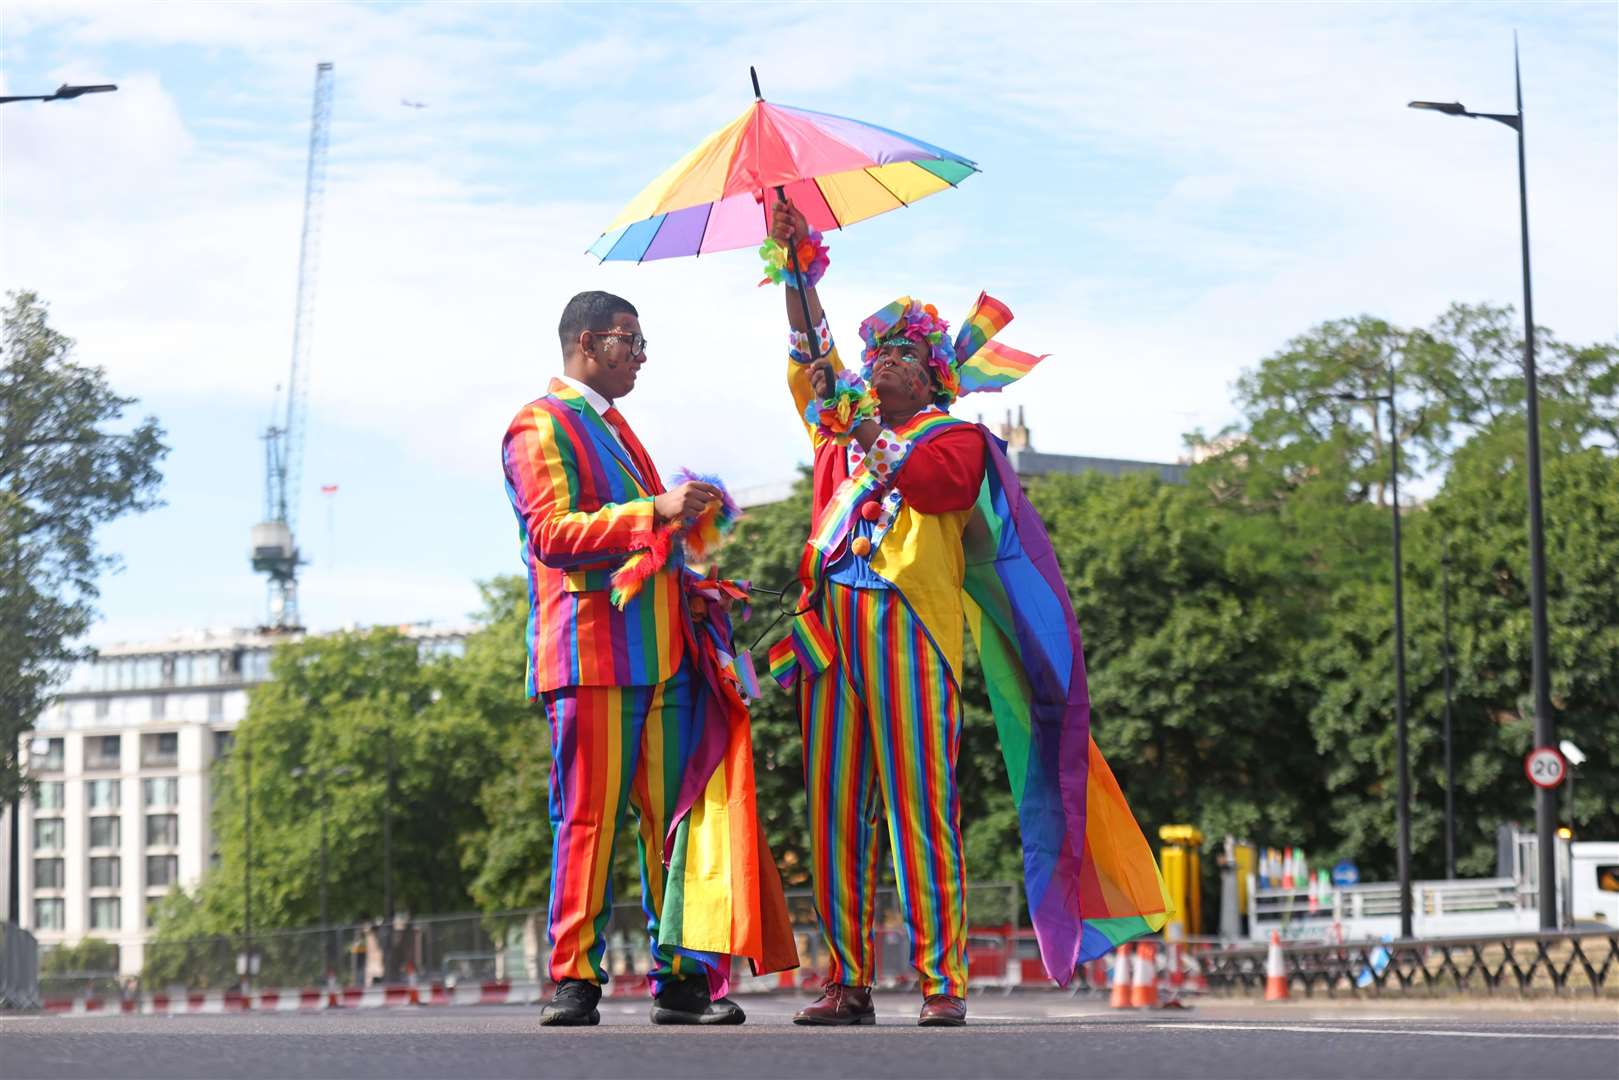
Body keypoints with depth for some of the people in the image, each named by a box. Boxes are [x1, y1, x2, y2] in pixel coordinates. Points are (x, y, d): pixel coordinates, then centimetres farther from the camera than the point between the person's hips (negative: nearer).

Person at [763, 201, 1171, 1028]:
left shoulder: (956, 438, 7)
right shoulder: (842, 425, 21)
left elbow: (933, 481, -14)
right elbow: (809, 356, 16)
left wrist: (874, 443, -16)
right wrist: (798, 262, 10)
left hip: (909, 632, -5)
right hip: (831, 632, 5)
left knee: (921, 810, -8)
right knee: (833, 812, 1)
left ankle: (940, 980, -8)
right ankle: (847, 981, 4)